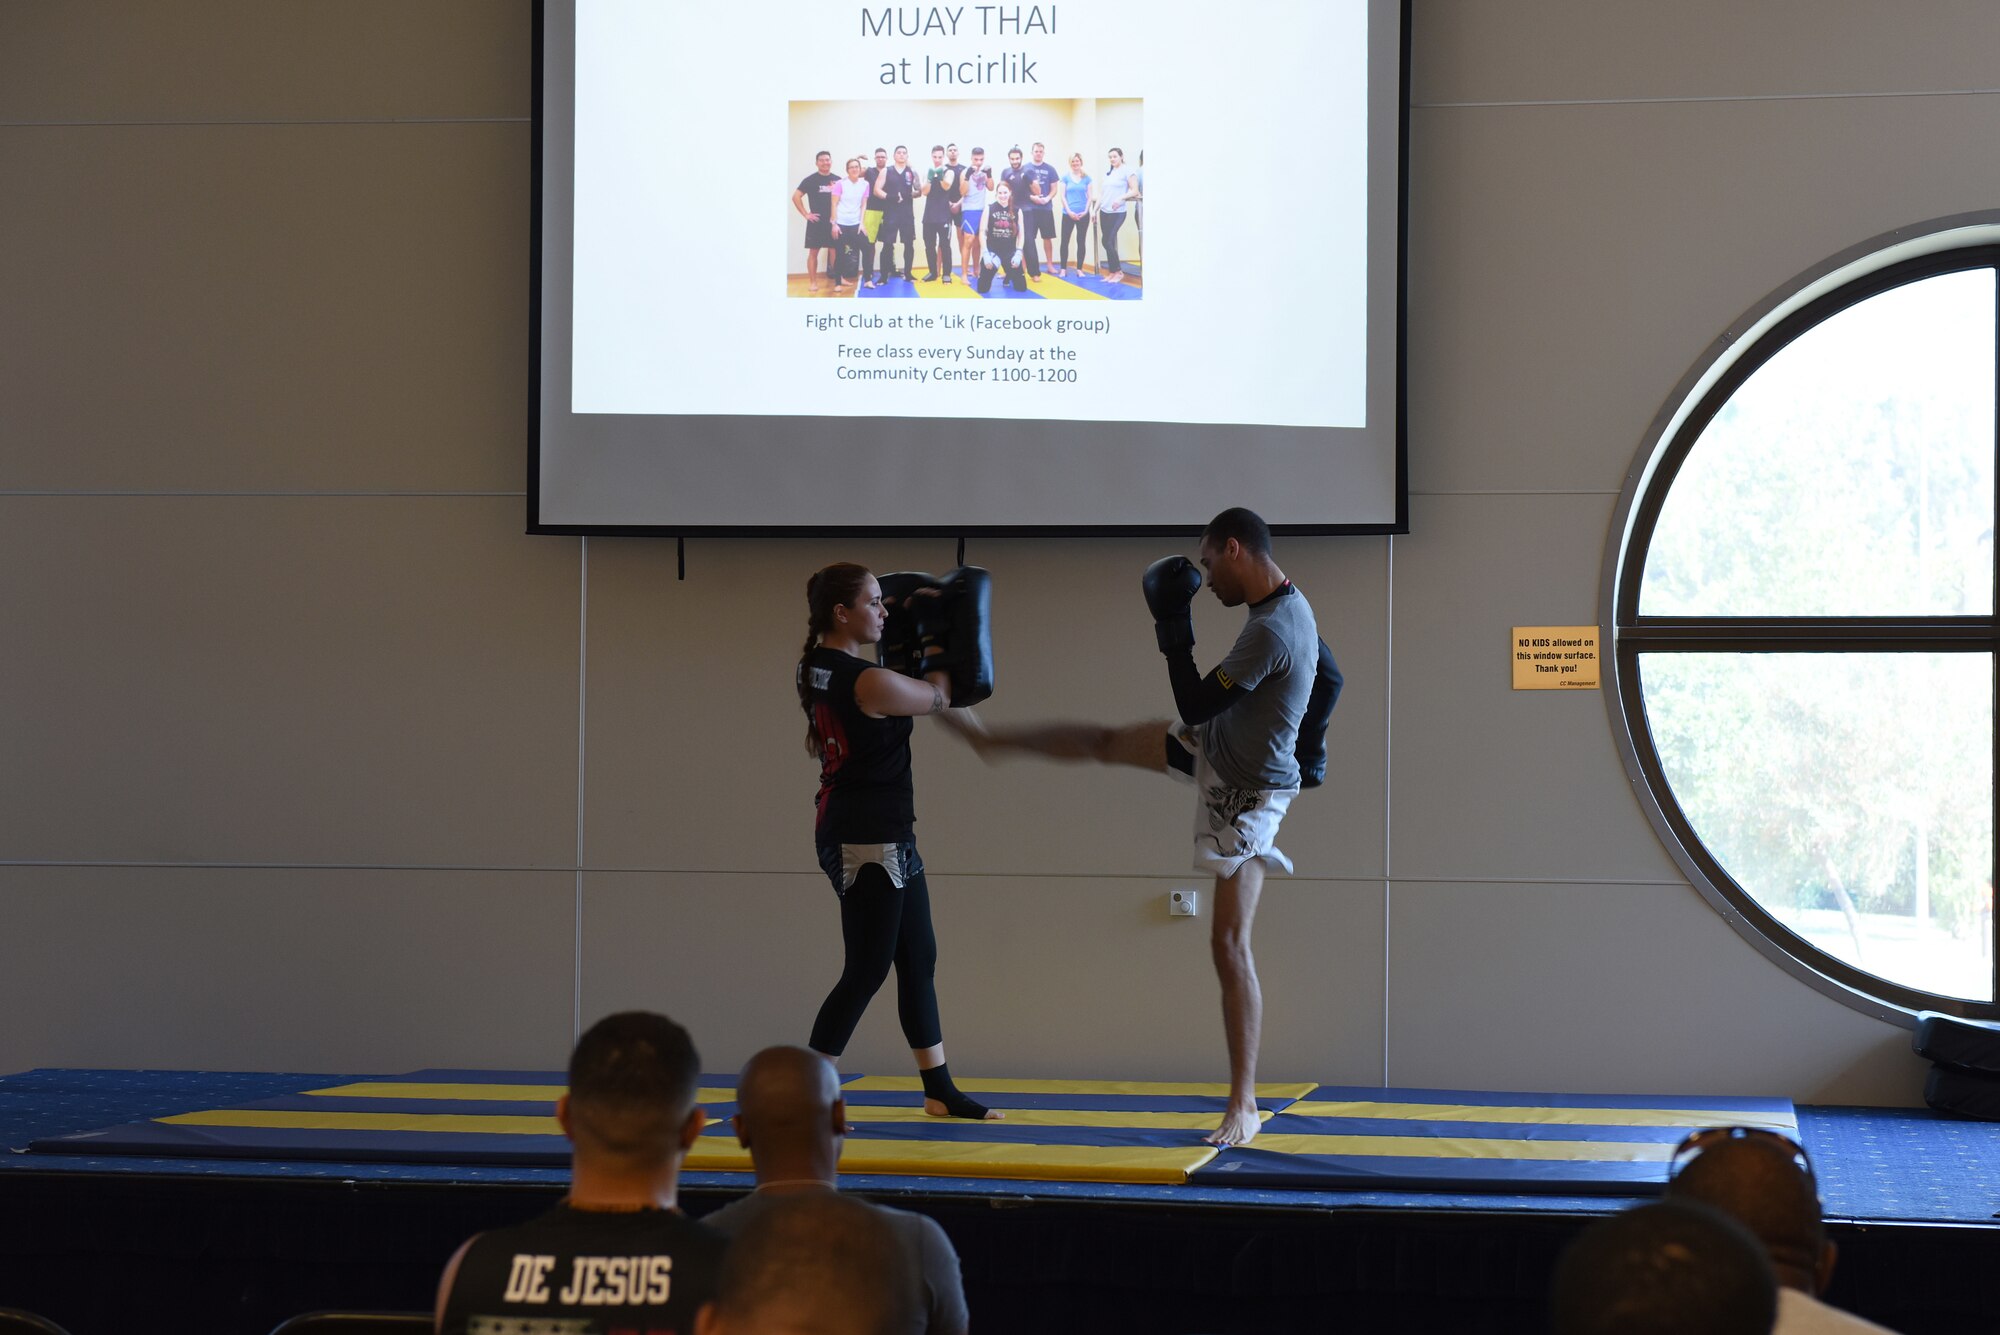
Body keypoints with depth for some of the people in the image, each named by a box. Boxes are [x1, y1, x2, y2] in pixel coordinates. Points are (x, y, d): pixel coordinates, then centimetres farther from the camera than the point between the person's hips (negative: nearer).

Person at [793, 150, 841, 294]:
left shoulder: (837, 180, 7)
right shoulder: (810, 180, -2)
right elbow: (796, 197, -3)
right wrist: (806, 214, -8)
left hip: (834, 221, 2)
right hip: (816, 222, -2)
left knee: (835, 250, 4)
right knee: (813, 251, -1)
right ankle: (812, 282, 2)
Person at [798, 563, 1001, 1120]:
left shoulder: (817, 667, 5)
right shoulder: (869, 683, -21)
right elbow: (938, 696, -4)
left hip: (883, 837, 10)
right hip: (867, 839, -10)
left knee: (918, 959, 15)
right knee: (866, 971, -4)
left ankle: (939, 1090, 22)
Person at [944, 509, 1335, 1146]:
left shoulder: (1270, 632, -33)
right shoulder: (1293, 606, -2)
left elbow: (1195, 705, -28)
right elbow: (1330, 679, 15)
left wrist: (1174, 633, -17)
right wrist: (1306, 748, 21)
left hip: (1246, 794, -10)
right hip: (1214, 749, 10)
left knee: (1230, 945, -8)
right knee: (1105, 743, 25)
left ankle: (1243, 1106, -2)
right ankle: (992, 740, 51)